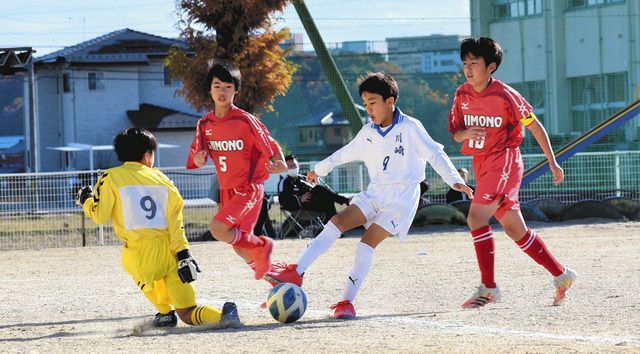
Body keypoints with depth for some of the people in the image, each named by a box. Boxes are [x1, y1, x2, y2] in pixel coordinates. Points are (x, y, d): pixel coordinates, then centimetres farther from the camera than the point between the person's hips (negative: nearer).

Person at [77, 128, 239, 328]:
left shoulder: (111, 178, 4)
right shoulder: (161, 179, 13)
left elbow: (99, 216, 1)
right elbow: (175, 221, 6)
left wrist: (86, 201, 21)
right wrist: (183, 254, 2)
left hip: (140, 256, -2)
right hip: (169, 250, 2)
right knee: (187, 314, 7)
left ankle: (165, 312, 25)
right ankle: (225, 315, -20)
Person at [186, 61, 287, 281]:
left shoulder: (245, 121, -13)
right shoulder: (205, 124, 3)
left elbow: (270, 147, -9)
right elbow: (196, 160, 9)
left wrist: (279, 165, -30)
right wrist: (199, 158, -15)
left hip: (249, 190, -6)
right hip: (227, 191, 6)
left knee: (218, 229, -27)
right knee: (240, 247, 12)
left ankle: (260, 246, -3)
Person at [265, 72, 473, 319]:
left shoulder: (410, 128, -8)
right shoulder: (368, 133, 10)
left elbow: (434, 154, -8)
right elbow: (346, 153, 27)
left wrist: (454, 180, -19)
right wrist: (319, 169, 37)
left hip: (402, 197, -6)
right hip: (374, 193, 6)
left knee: (367, 243, -18)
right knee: (337, 222, -14)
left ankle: (347, 302, -15)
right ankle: (296, 272, -20)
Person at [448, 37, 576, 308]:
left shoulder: (504, 95, -13)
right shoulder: (462, 95, 4)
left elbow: (534, 126, -4)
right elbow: (455, 133, 11)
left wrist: (552, 162, 0)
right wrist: (465, 134, -14)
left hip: (504, 159, -7)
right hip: (481, 163, 7)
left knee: (476, 217, -21)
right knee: (515, 229, 8)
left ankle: (488, 287, -14)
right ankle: (561, 275, 19)